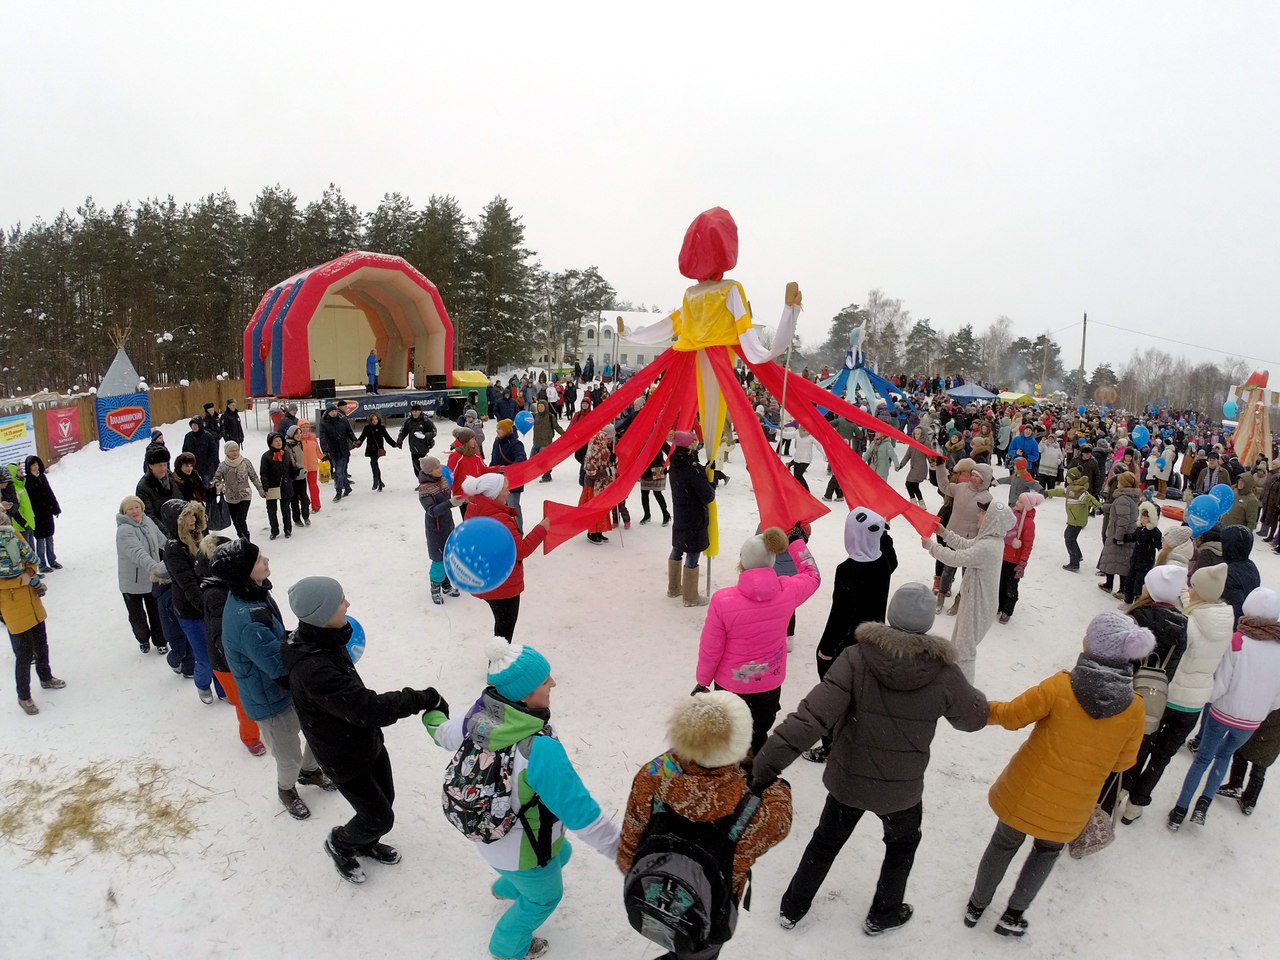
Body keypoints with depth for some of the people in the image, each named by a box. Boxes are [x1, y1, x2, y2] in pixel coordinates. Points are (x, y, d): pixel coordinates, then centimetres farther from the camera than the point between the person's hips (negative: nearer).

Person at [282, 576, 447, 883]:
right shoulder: (312, 671, -40)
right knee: (380, 818, 10)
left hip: (367, 740, 8)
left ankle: (366, 843, 52)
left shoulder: (321, 639, -11)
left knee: (385, 799, 24)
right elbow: (370, 708, -39)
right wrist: (426, 699, -32)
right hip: (343, 759, -7)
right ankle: (340, 844, 39)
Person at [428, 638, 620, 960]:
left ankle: (507, 887, 63)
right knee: (544, 896, 28)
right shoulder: (540, 750, -43)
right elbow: (580, 812, -35)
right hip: (522, 849, -6)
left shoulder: (480, 712, -21)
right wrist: (621, 850, -21)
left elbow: (446, 736, 2)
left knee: (560, 852, 35)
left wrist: (432, 717, 25)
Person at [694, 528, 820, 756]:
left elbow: (710, 649, -16)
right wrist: (797, 542, 13)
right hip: (770, 683, 2)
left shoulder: (723, 600, -27)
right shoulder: (787, 591, -19)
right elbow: (812, 576, 5)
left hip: (731, 684, -2)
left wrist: (702, 681, 0)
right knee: (759, 736, 22)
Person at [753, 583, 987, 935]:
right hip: (901, 790, 0)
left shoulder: (856, 658, -26)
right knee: (902, 845, 32)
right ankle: (882, 915, 48)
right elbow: (974, 718, -1)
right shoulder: (943, 672, -23)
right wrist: (961, 688, 19)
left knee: (826, 841, 27)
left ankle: (793, 907, 43)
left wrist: (766, 765, -34)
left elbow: (811, 717, -34)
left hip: (847, 780, 0)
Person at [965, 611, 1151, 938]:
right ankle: (1013, 915, 34)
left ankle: (976, 906, 40)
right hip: (1069, 811, 1)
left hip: (1025, 793, -1)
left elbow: (1011, 715, -14)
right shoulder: (1134, 707, -16)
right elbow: (1123, 761, -2)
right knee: (1046, 851, 31)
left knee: (1004, 843, 24)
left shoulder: (1061, 685, -22)